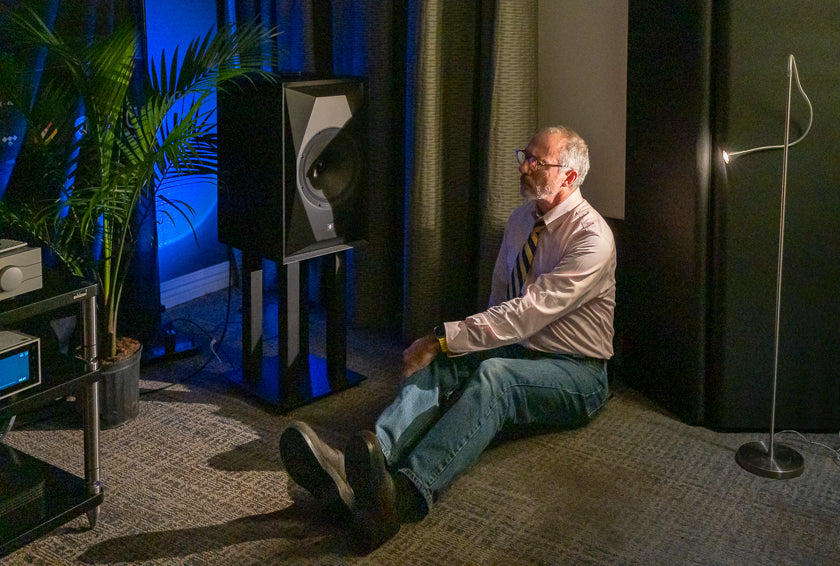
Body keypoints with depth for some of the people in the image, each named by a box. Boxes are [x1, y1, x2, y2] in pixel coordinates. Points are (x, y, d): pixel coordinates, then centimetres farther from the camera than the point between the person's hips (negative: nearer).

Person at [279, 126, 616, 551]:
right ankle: (351, 471, -50)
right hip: (518, 353, 7)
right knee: (436, 365, -23)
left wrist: (443, 338, -29)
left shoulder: (592, 238, -16)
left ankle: (405, 493, -62)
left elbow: (530, 310, -26)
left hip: (577, 373, -7)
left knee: (493, 374, -38)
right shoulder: (521, 219, 13)